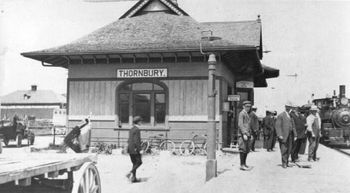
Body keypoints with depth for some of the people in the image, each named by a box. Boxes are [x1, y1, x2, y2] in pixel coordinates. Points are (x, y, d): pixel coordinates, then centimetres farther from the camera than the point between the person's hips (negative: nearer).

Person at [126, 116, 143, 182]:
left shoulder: (131, 129, 14)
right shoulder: (137, 130, -14)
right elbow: (136, 141, -20)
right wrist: (140, 149, -17)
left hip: (130, 149, 9)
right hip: (135, 149, -9)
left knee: (135, 163, 12)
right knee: (139, 162, 1)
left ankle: (133, 178, 10)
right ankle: (130, 173, -13)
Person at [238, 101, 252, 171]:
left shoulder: (247, 114, 20)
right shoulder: (241, 113, -9)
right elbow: (240, 124, -18)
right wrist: (244, 134, -24)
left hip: (247, 134, 9)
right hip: (243, 134, -9)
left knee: (247, 150, 11)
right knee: (243, 149, -8)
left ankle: (244, 164, 17)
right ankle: (242, 165, -6)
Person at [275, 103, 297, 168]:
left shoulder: (291, 116, 16)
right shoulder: (281, 115, -2)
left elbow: (293, 126, 18)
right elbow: (277, 126, -8)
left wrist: (295, 135, 11)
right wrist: (280, 135, -17)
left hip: (290, 136, 5)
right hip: (283, 136, -5)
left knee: (289, 150, 5)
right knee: (284, 150, -6)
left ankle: (286, 162, 13)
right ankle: (284, 163, 1)